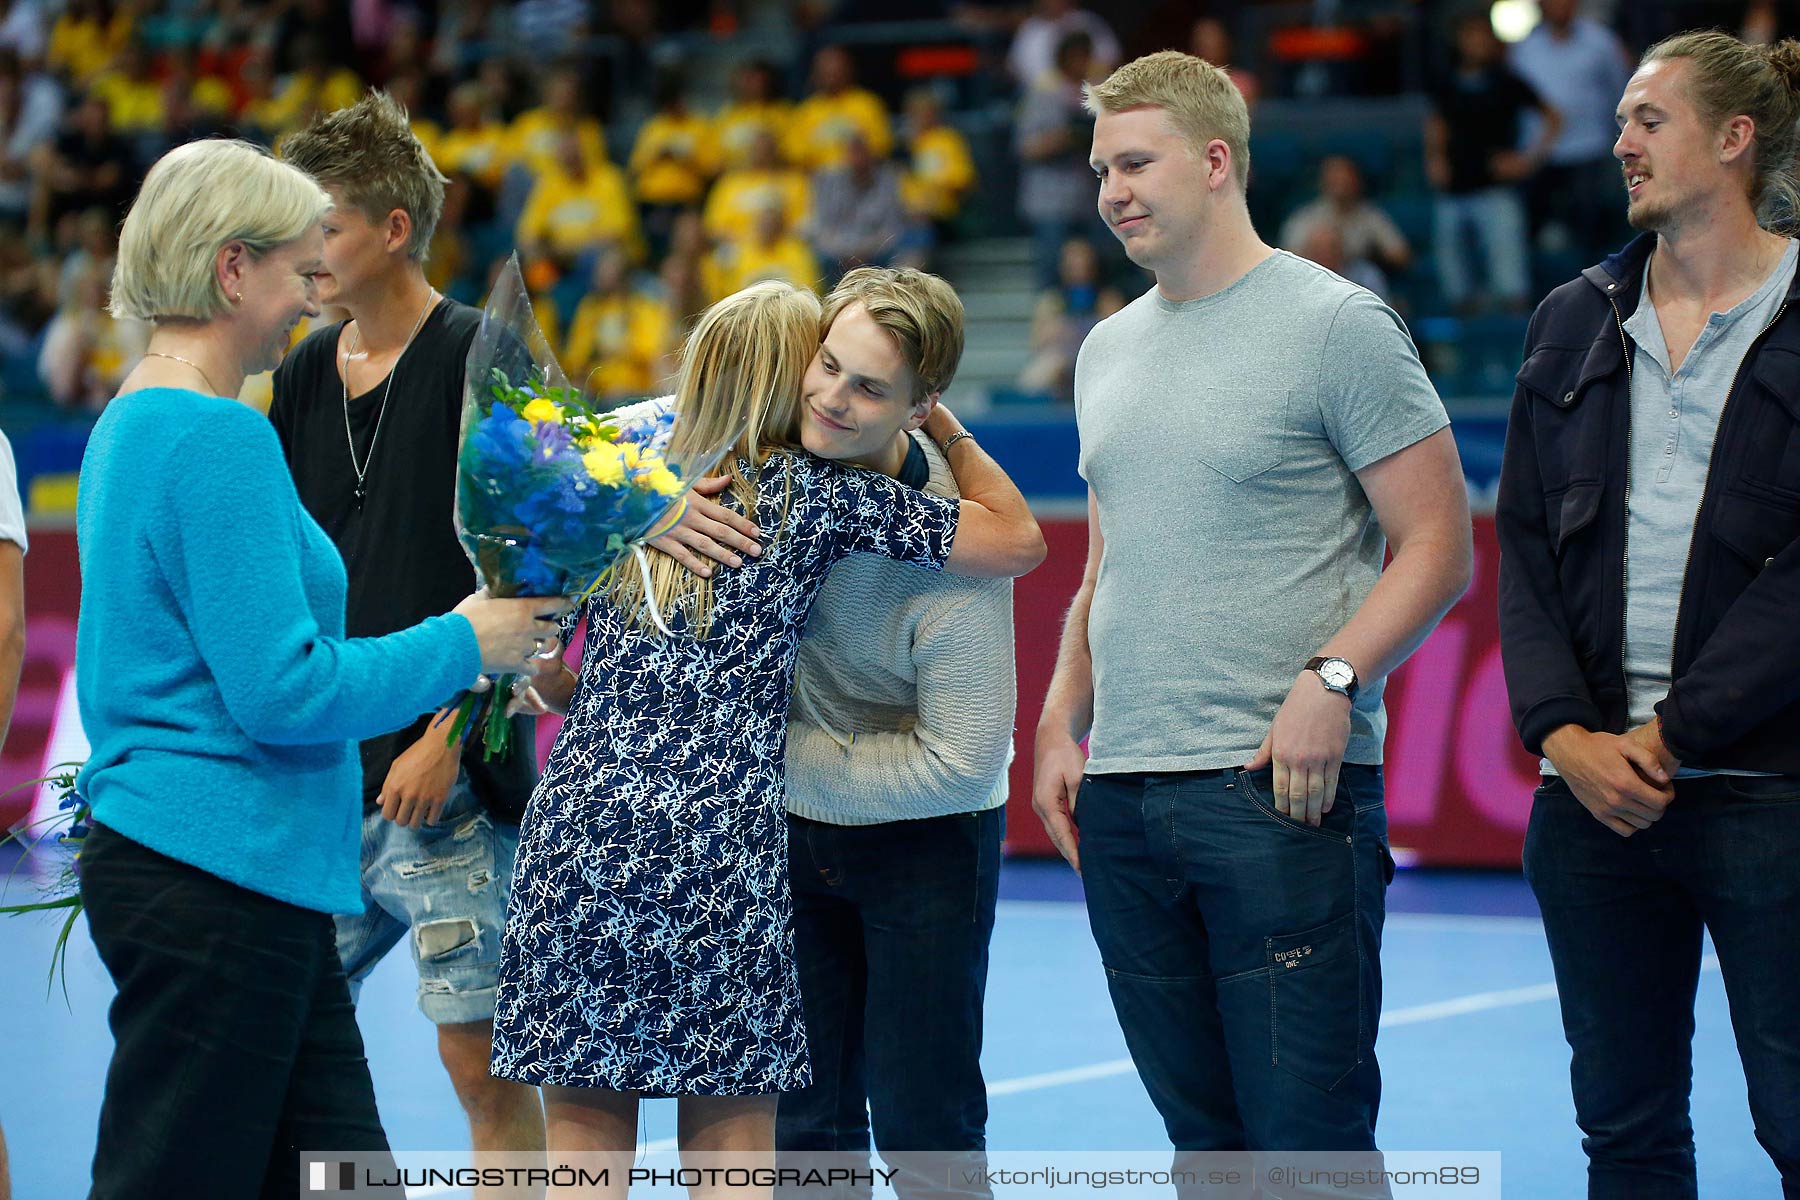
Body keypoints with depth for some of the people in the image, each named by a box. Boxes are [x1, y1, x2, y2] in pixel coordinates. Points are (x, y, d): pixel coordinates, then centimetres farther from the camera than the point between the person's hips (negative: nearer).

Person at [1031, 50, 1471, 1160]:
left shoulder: (1338, 325, -4)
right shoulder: (1110, 349, 18)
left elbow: (1438, 548, -8)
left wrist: (1331, 678, -20)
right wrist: (1061, 724, 14)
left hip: (1284, 790, -7)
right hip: (1121, 801, 7)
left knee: (1309, 1142, -8)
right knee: (1204, 1137, 10)